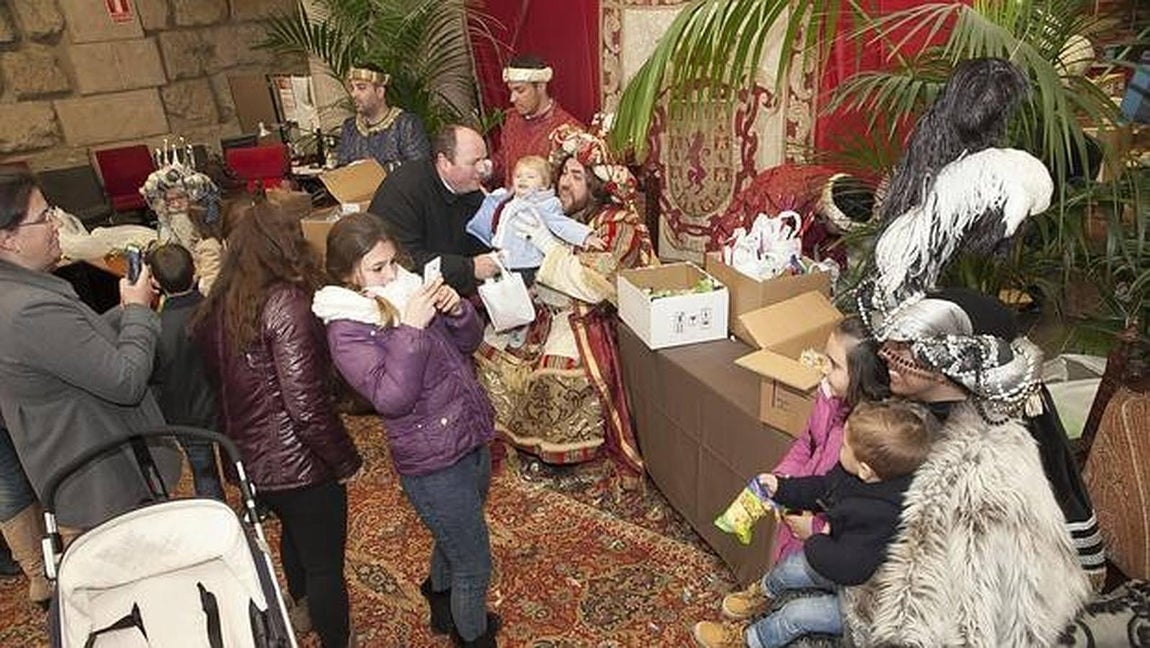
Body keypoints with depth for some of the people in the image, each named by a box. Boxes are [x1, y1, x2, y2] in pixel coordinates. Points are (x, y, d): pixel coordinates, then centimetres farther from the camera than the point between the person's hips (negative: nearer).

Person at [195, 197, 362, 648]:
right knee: (325, 563, 10)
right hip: (297, 461, -9)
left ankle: (302, 607, 58)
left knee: (294, 531, 33)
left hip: (248, 458, 9)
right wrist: (346, 462, -14)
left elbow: (220, 384, 11)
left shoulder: (217, 308, 1)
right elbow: (307, 405, -26)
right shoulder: (285, 304, -23)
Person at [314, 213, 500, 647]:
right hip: (434, 464, -7)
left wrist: (457, 310, -15)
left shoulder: (409, 287, -1)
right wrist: (410, 329, -32)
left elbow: (469, 342, 5)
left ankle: (444, 607, 58)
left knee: (452, 539, 31)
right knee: (474, 566, 9)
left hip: (471, 440, 7)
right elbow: (392, 398, -28)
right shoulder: (347, 330, -18)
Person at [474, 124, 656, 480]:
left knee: (557, 366, -31)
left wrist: (546, 242, -22)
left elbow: (593, 286, -23)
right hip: (541, 308, 7)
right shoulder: (557, 211, 8)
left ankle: (560, 447, -8)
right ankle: (515, 431, 11)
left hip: (587, 320, -7)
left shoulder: (617, 224, -11)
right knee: (490, 344, -6)